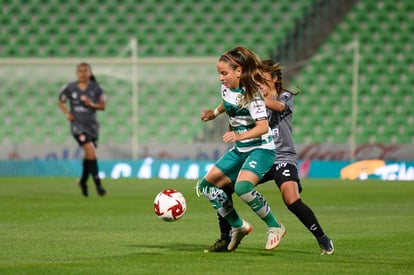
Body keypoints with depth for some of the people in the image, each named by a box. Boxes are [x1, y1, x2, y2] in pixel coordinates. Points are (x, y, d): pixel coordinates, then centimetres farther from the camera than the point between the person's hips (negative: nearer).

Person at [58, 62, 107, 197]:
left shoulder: (95, 88, 0)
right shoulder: (70, 88, -1)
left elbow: (102, 106, 3)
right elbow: (60, 102, 11)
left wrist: (92, 104, -16)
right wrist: (67, 113, -5)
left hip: (92, 125, 3)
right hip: (78, 124, -3)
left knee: (88, 155, 12)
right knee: (91, 151, -21)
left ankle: (83, 181, 37)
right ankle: (98, 184, -18)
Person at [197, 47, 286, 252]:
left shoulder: (252, 93, -20)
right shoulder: (225, 88, 2)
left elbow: (263, 127, -29)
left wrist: (239, 135, -42)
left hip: (261, 148, -9)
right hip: (240, 150, 9)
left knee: (242, 187, -33)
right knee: (207, 184, 6)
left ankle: (274, 227, -17)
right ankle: (238, 226, 16)